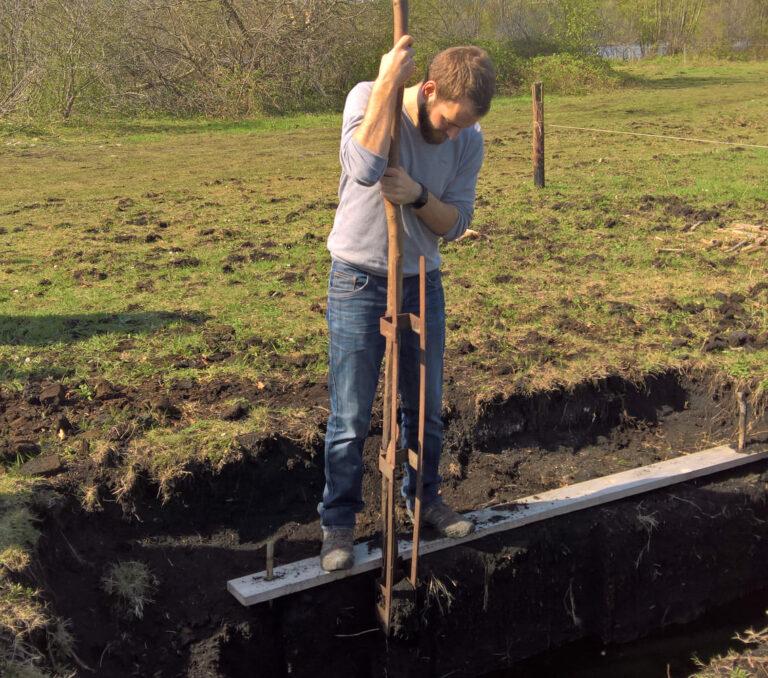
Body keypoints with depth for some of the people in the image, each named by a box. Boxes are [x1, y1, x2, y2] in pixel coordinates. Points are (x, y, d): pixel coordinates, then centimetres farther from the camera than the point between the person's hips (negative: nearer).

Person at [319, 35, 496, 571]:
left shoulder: (470, 141, -6)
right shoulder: (367, 98, -16)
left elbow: (456, 223, -5)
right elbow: (366, 168, -34)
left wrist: (418, 195, -25)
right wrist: (389, 83, -32)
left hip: (423, 284, 4)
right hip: (359, 284, -4)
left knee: (426, 408, 15)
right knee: (350, 418, 0)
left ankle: (424, 498, 37)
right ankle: (339, 522, 17)